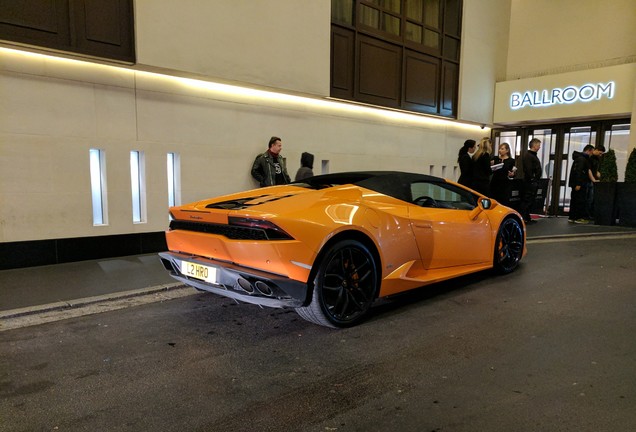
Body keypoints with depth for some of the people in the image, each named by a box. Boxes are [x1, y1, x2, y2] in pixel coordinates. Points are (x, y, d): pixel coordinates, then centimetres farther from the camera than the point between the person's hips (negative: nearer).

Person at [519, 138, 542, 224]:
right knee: (526, 201, -9)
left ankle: (527, 218, 21)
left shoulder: (533, 155, 19)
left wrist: (536, 181, 16)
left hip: (534, 182, 10)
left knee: (530, 201, 14)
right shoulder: (528, 156, -13)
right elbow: (528, 170, -22)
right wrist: (532, 180, -20)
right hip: (530, 182, -10)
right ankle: (522, 218, -6)